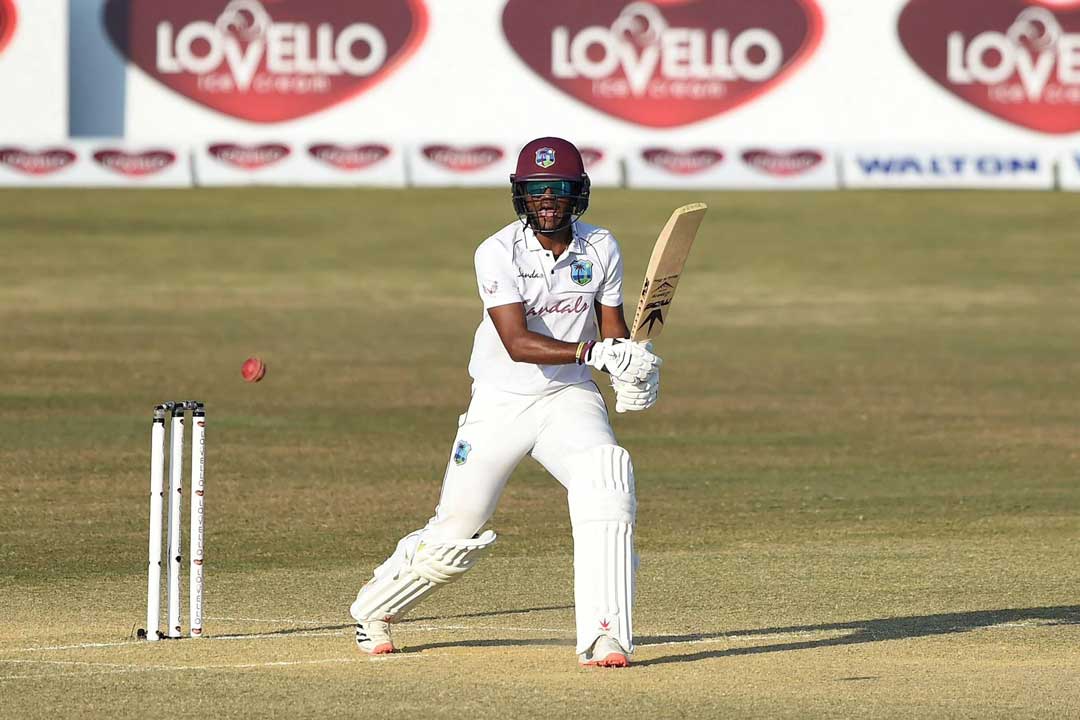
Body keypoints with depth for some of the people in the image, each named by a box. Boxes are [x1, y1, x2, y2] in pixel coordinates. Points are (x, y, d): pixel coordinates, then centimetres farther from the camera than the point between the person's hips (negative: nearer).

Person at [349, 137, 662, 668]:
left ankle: (604, 637, -28)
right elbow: (518, 343, -26)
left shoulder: (600, 249, -2)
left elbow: (614, 330, 7)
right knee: (454, 534, 3)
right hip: (501, 403, -2)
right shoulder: (498, 253, -15)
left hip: (569, 398, 2)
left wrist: (629, 370, -16)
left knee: (607, 482, -26)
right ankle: (374, 611, 32)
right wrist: (594, 352, -38)